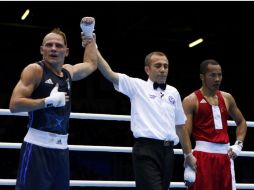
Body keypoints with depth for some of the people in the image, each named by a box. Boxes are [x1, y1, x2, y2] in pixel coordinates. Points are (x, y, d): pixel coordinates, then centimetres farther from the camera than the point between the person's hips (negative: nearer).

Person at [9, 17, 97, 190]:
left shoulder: (69, 71, 14)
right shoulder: (34, 70, -6)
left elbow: (91, 63, 35)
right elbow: (14, 105, -14)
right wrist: (49, 101, -17)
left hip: (61, 147, 7)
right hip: (38, 146, -7)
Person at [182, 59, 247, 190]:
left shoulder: (227, 98, 13)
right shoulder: (191, 101, -4)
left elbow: (241, 122, 27)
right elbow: (184, 133, -10)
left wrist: (238, 144, 10)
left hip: (226, 155, 6)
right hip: (203, 155, -5)